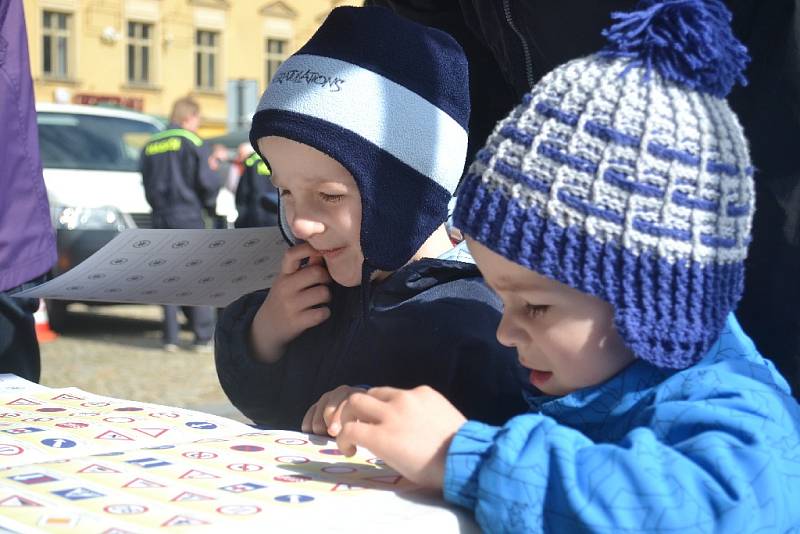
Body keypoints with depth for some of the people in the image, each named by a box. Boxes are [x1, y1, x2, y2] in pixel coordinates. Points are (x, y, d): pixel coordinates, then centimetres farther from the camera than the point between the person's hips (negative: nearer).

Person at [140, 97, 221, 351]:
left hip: (160, 217, 5)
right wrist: (213, 167, 11)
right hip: (187, 216, -5)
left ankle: (170, 337, 5)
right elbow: (207, 182, -9)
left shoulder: (149, 146, 12)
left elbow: (147, 185, 16)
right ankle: (204, 336, -2)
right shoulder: (193, 142, -5)